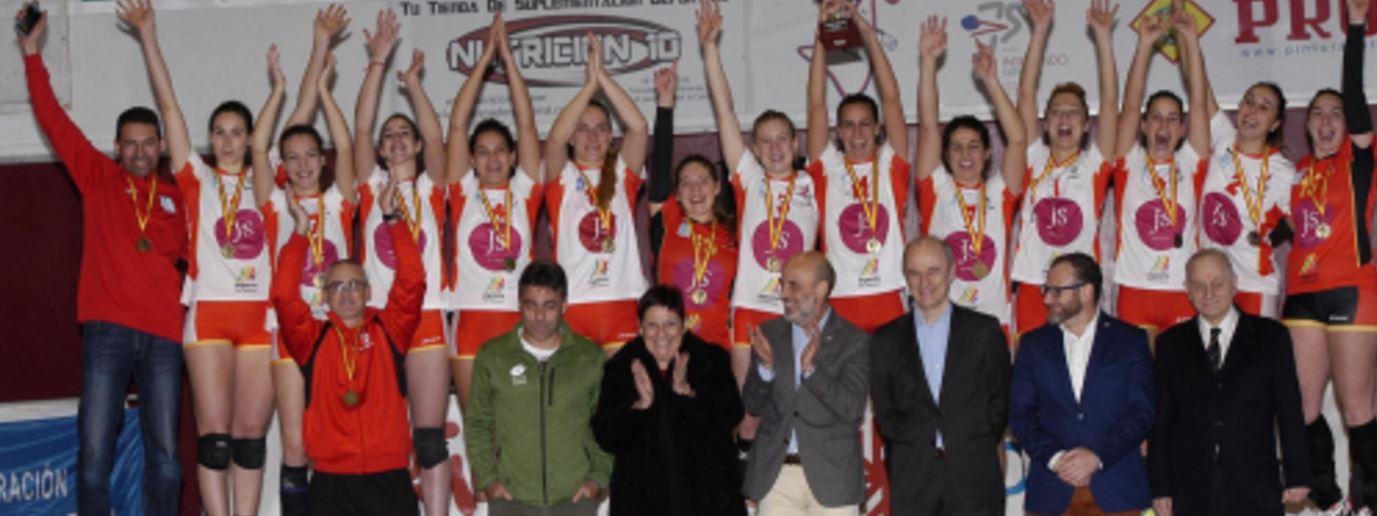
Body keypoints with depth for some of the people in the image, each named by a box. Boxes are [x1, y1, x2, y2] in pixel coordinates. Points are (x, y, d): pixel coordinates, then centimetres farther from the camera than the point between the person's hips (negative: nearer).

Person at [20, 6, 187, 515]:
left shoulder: (175, 196, 14)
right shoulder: (97, 178, 10)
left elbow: (191, 253, 20)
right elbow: (53, 120, 6)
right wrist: (32, 55, 2)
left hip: (163, 333, 2)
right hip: (108, 330, -2)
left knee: (164, 453, 2)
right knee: (94, 451, -4)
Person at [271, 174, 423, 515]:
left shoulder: (388, 331, 9)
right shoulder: (314, 338, 9)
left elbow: (412, 282, -1)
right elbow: (284, 295, -3)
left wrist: (392, 217, -2)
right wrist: (301, 230, -2)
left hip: (390, 478, 0)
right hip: (331, 483, 0)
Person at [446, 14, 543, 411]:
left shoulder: (524, 192, 6)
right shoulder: (464, 194, 6)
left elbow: (527, 126, 1)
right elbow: (457, 125, 1)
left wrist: (508, 57, -2)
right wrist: (486, 57, -1)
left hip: (519, 321, 0)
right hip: (471, 320, 0)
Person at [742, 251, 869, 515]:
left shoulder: (854, 341, -3)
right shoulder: (769, 334, 7)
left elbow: (852, 410, -12)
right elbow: (752, 406, 7)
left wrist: (812, 368, -22)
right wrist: (766, 367, -13)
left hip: (831, 478, -3)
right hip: (775, 475, 3)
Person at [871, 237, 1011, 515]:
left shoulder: (985, 330, 6)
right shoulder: (886, 340, 9)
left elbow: (1000, 401, 7)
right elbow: (884, 412, 9)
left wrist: (973, 447, -1)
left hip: (975, 481, -1)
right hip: (912, 485, 1)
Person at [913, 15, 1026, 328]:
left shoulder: (999, 193, 7)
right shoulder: (936, 189, 6)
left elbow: (1018, 140, -5)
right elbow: (928, 126, -2)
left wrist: (990, 81, -9)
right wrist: (928, 60, -8)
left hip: (992, 318, 1)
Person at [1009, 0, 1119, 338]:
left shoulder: (1094, 163, 7)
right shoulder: (1035, 160, 9)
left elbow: (1110, 101, -1)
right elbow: (1026, 95, 4)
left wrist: (1103, 36, -6)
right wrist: (1040, 30, -1)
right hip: (1032, 286, 1)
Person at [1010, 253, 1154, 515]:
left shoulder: (1130, 340, 6)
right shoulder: (1034, 344, 11)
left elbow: (1142, 412, 0)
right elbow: (1020, 414, 5)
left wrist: (1097, 456, -13)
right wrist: (1053, 457, -11)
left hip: (1116, 490, -1)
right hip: (1051, 492, 1)